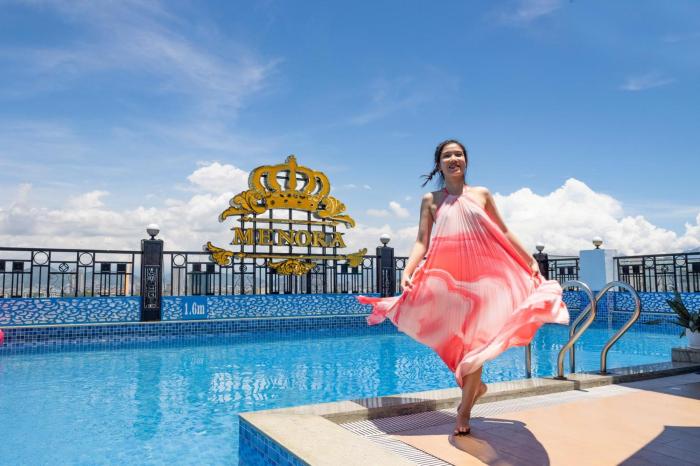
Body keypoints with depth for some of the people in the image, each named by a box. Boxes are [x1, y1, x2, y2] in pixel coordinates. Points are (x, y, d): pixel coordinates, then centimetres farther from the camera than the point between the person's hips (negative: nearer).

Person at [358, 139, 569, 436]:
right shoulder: (430, 200, 7)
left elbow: (504, 233, 14)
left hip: (481, 274, 0)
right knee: (453, 341, 1)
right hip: (446, 275, 0)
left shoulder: (482, 194, 9)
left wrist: (530, 261, 12)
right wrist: (407, 272, -17)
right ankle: (474, 386, 31)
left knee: (474, 341, 0)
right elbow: (421, 241, -2)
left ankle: (464, 412, 14)